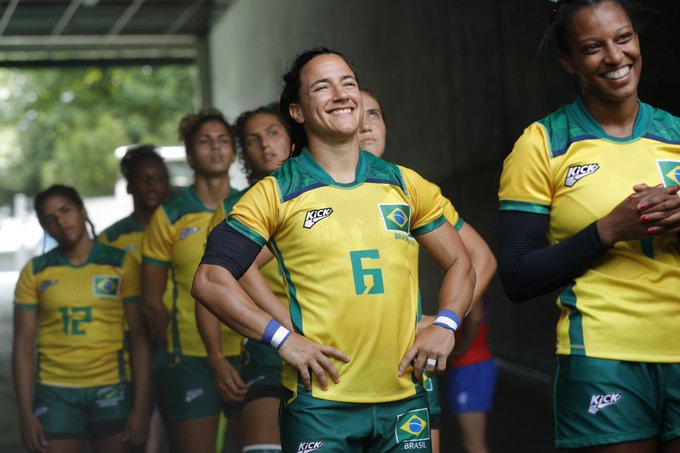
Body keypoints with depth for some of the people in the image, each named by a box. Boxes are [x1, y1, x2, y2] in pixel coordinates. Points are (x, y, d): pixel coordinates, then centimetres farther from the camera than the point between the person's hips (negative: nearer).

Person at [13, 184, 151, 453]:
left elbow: (140, 338, -1)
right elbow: (23, 345, 4)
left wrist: (140, 406, -7)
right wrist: (26, 413, -3)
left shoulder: (123, 264, 1)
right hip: (55, 392, 1)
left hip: (112, 390, -1)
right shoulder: (35, 272, 5)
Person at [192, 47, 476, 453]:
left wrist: (445, 325, 0)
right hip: (320, 402, -3)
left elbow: (459, 263, 17)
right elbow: (210, 280, -5)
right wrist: (283, 339, -12)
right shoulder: (275, 194, -1)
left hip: (405, 398, 3)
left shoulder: (404, 184, 9)